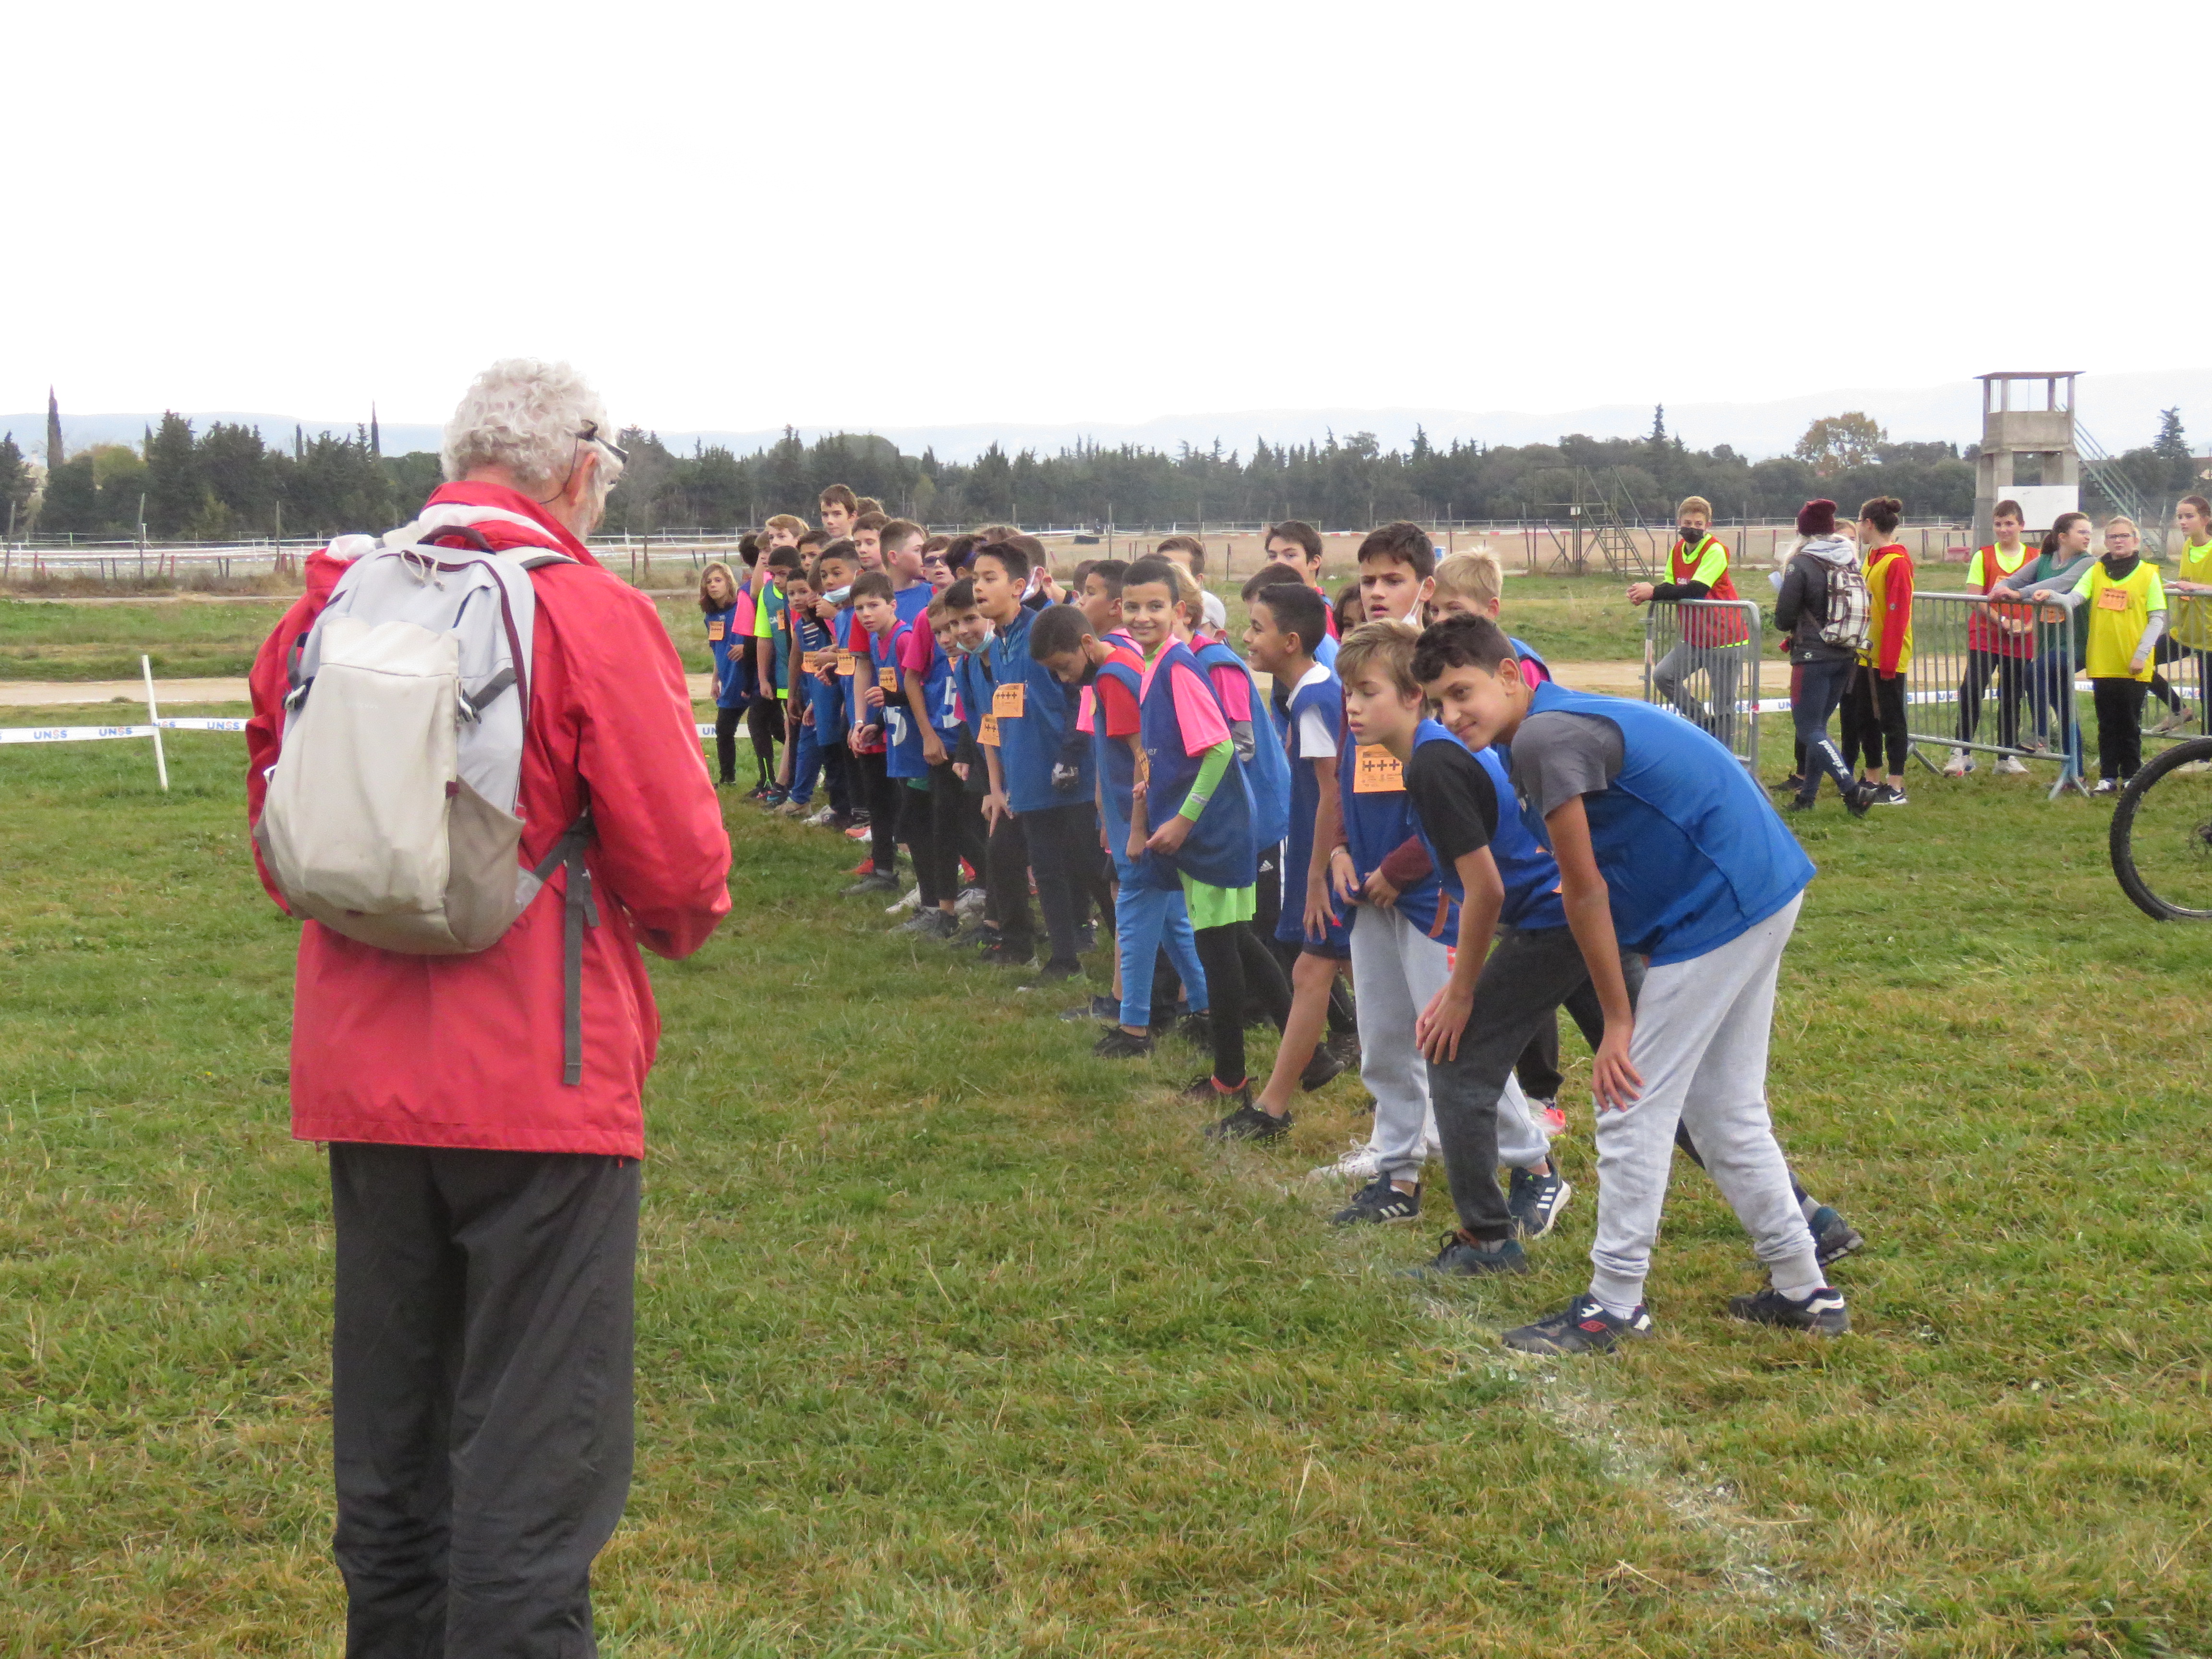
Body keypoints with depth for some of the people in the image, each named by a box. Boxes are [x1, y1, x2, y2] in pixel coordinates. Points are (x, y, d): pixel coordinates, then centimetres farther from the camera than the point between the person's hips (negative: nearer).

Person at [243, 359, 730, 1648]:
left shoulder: (329, 607, 4)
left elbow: (279, 831, 14)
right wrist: (685, 920, 10)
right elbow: (679, 859, -11)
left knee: (387, 1434, 18)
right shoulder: (589, 614, -11)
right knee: (537, 1446, 1)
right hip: (540, 1076, -6)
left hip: (361, 1070, 6)